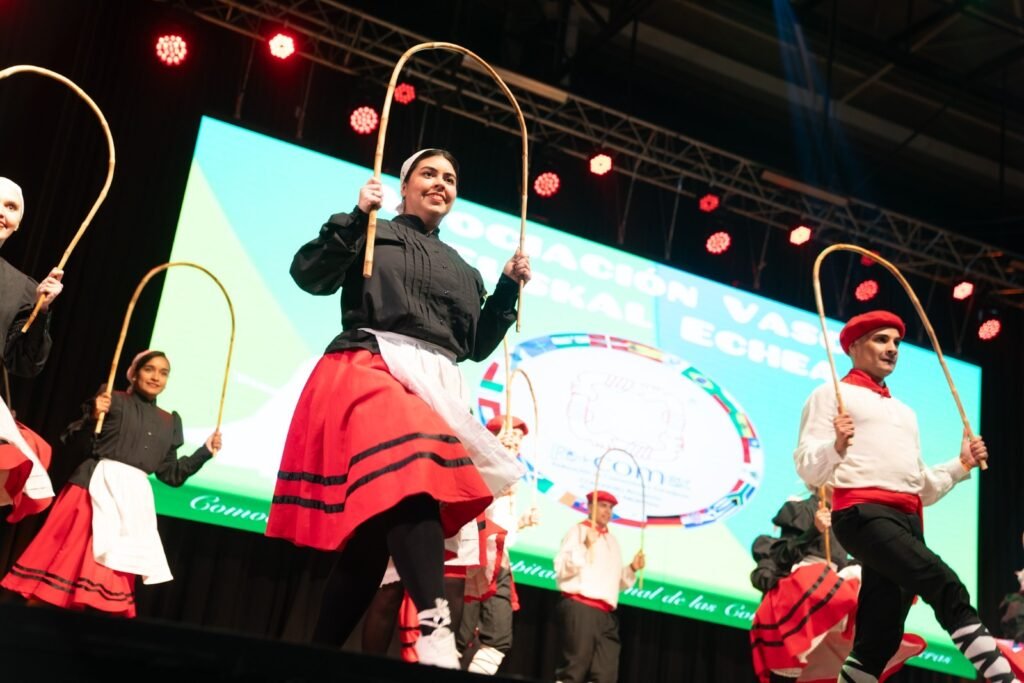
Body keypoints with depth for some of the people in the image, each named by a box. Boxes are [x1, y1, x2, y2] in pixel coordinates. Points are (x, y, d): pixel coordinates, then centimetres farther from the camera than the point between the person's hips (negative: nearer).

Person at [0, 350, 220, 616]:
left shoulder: (170, 422, 17)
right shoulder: (113, 400, 4)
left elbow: (170, 474, 17)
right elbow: (74, 442, -2)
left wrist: (205, 452, 11)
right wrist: (92, 418, -19)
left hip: (133, 499, 4)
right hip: (97, 488, -4)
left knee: (109, 583, 2)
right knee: (68, 559, -10)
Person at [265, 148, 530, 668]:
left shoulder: (463, 270, 29)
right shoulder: (373, 234, 14)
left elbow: (475, 345, 23)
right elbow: (309, 275, 1)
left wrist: (508, 288, 15)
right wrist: (355, 217, -6)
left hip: (436, 387, 6)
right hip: (371, 370, -6)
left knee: (374, 529, -3)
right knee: (410, 472, -37)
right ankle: (434, 633, -50)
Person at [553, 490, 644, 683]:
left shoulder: (612, 541, 25)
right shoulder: (579, 531, 3)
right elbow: (561, 568, -11)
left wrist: (632, 568, 12)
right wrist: (585, 546, -19)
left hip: (606, 614, 8)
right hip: (580, 608, -8)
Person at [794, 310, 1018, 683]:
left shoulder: (905, 412, 32)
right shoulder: (832, 394, 10)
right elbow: (808, 469, -2)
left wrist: (961, 465, 13)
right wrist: (836, 446, -22)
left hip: (908, 521, 7)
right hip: (864, 513, -7)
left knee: (878, 639, 0)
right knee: (947, 586, -26)